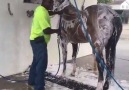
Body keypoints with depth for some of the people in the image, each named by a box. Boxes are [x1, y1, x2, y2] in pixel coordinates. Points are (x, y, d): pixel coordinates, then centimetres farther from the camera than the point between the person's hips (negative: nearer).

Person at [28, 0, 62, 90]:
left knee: (36, 62, 21)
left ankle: (32, 81, 35)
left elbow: (48, 12, 31)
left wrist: (57, 12, 15)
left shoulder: (40, 8, 7)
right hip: (39, 41, -11)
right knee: (42, 64, -6)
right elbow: (47, 30, -27)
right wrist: (58, 30, -12)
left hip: (36, 40, 11)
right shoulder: (42, 13, -23)